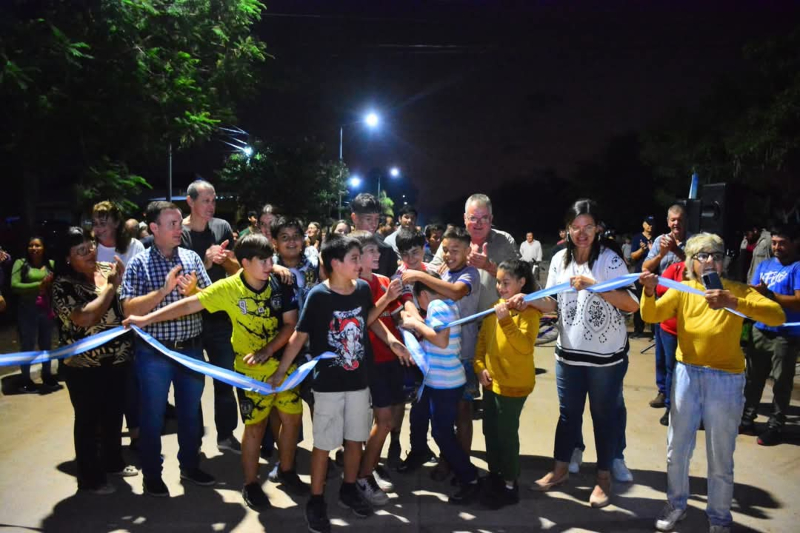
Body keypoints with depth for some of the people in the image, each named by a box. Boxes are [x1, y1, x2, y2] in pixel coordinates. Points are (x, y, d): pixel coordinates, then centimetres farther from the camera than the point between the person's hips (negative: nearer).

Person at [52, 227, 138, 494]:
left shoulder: (108, 269, 1)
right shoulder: (63, 284, -13)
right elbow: (86, 318, -27)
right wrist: (111, 285, -21)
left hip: (117, 360, 5)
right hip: (84, 367, -5)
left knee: (114, 415, 20)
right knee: (88, 421, 10)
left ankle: (113, 462, 40)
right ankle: (90, 477, 26)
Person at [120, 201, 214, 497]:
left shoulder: (192, 258, 3)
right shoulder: (139, 263, -7)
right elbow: (129, 309, -14)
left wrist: (193, 291, -16)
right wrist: (164, 290, -23)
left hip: (191, 349, 4)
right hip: (154, 352, -3)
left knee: (190, 412, 16)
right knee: (152, 416, 10)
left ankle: (190, 466, 34)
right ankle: (152, 475, 28)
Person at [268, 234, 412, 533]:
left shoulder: (363, 289, -3)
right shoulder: (318, 296, -17)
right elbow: (300, 336, -12)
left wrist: (391, 340, 1)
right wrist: (280, 372, -12)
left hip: (359, 381, 5)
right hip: (328, 383, -5)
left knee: (355, 439, 16)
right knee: (324, 444, 6)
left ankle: (349, 491, 37)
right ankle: (316, 501, 24)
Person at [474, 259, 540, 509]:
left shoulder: (529, 310, -14)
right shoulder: (495, 308, 6)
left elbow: (525, 346, -25)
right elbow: (482, 338, 12)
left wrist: (506, 321, -33)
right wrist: (480, 366, 1)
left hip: (513, 384, -7)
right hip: (491, 381, 7)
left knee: (506, 434, 2)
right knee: (490, 431, 17)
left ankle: (510, 487, 18)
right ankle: (494, 475, 35)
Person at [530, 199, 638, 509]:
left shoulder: (610, 259, -12)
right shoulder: (560, 259, 2)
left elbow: (631, 305, -20)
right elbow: (552, 304, 6)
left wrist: (593, 285, -29)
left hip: (606, 355, -4)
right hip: (568, 353, 4)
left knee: (604, 414, 11)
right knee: (568, 413, 17)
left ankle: (603, 477, 28)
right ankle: (560, 469, 33)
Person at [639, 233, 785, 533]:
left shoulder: (737, 290, -5)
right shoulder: (682, 291, 1)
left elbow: (777, 316, -21)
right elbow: (651, 316, -12)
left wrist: (733, 303, -35)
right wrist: (649, 291, -32)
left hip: (726, 381, -2)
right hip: (686, 375, 2)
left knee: (720, 458, 9)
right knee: (677, 449, 15)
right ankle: (676, 504, 37)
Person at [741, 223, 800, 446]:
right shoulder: (764, 265, 12)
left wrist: (768, 294, -25)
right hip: (760, 330, 6)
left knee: (781, 383, 4)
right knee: (753, 378, 12)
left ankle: (775, 426, 13)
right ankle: (746, 419, 23)